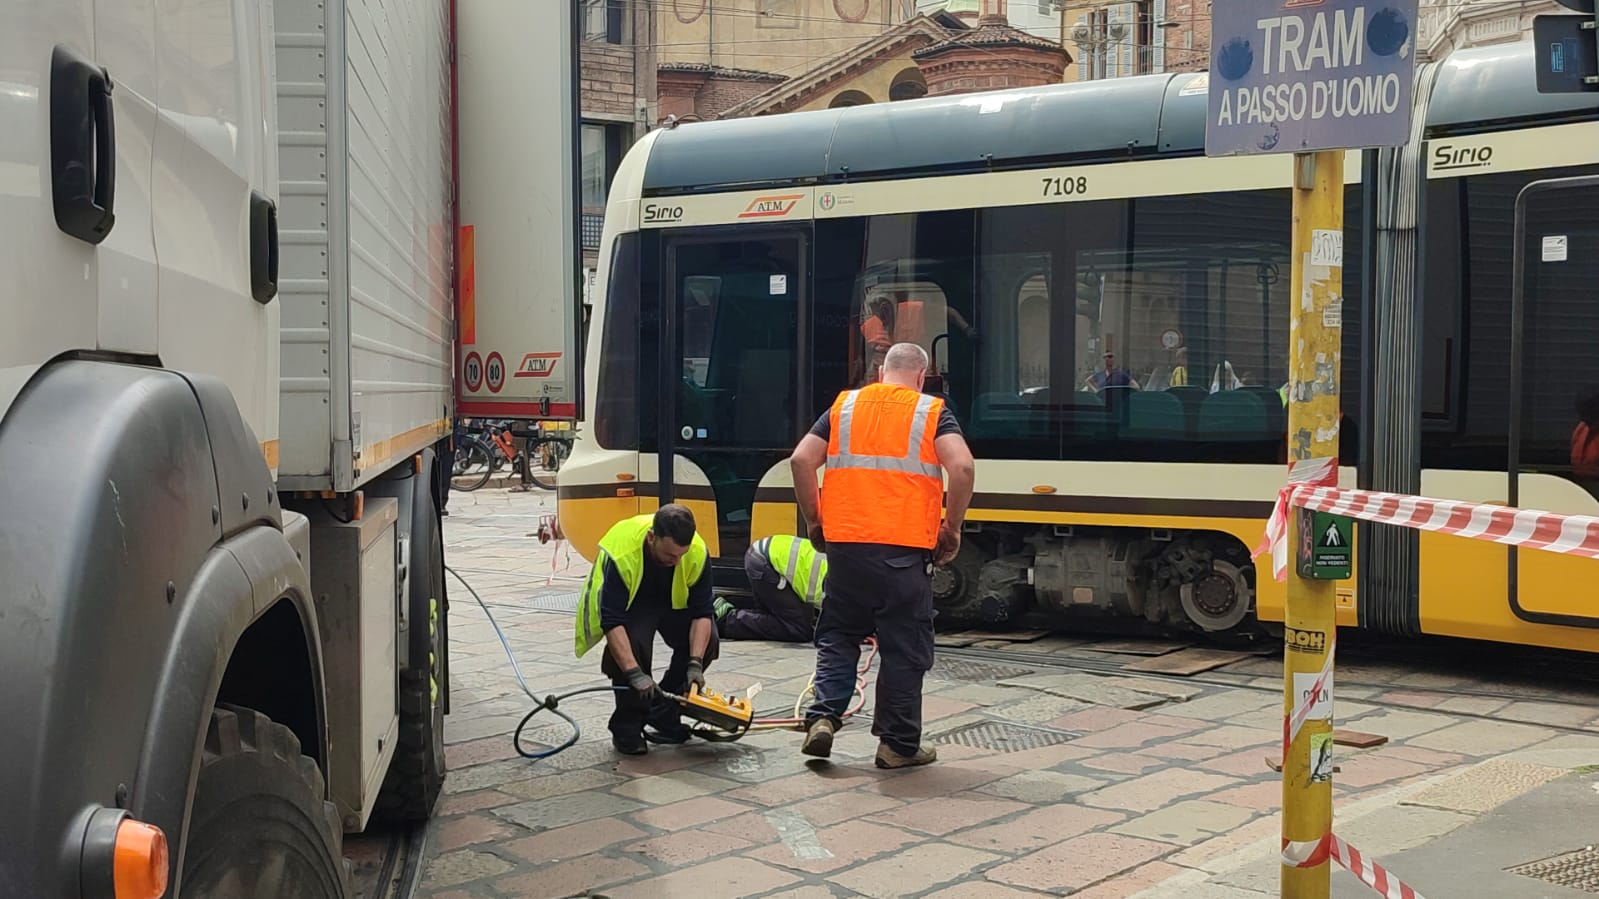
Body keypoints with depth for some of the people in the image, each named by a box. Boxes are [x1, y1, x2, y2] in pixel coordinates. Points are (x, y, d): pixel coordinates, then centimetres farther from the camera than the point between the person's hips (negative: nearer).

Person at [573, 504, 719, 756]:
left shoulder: (698, 553, -29)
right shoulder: (621, 554, -40)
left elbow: (702, 612, -20)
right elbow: (612, 622, -40)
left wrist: (695, 663, -30)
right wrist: (635, 674, -46)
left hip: (673, 602, 4)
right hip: (628, 603, -4)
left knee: (706, 640, -19)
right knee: (634, 642, -33)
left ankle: (663, 713, 3)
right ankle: (625, 729, -13)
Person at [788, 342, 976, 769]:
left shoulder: (845, 405, 12)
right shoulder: (932, 413, 3)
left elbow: (801, 460, 5)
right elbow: (962, 467, -12)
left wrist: (814, 521, 13)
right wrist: (952, 528, -1)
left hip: (845, 542, 3)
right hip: (905, 549, -3)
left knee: (837, 638, 16)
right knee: (904, 650, 7)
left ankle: (822, 718, 1)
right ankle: (899, 745, 12)